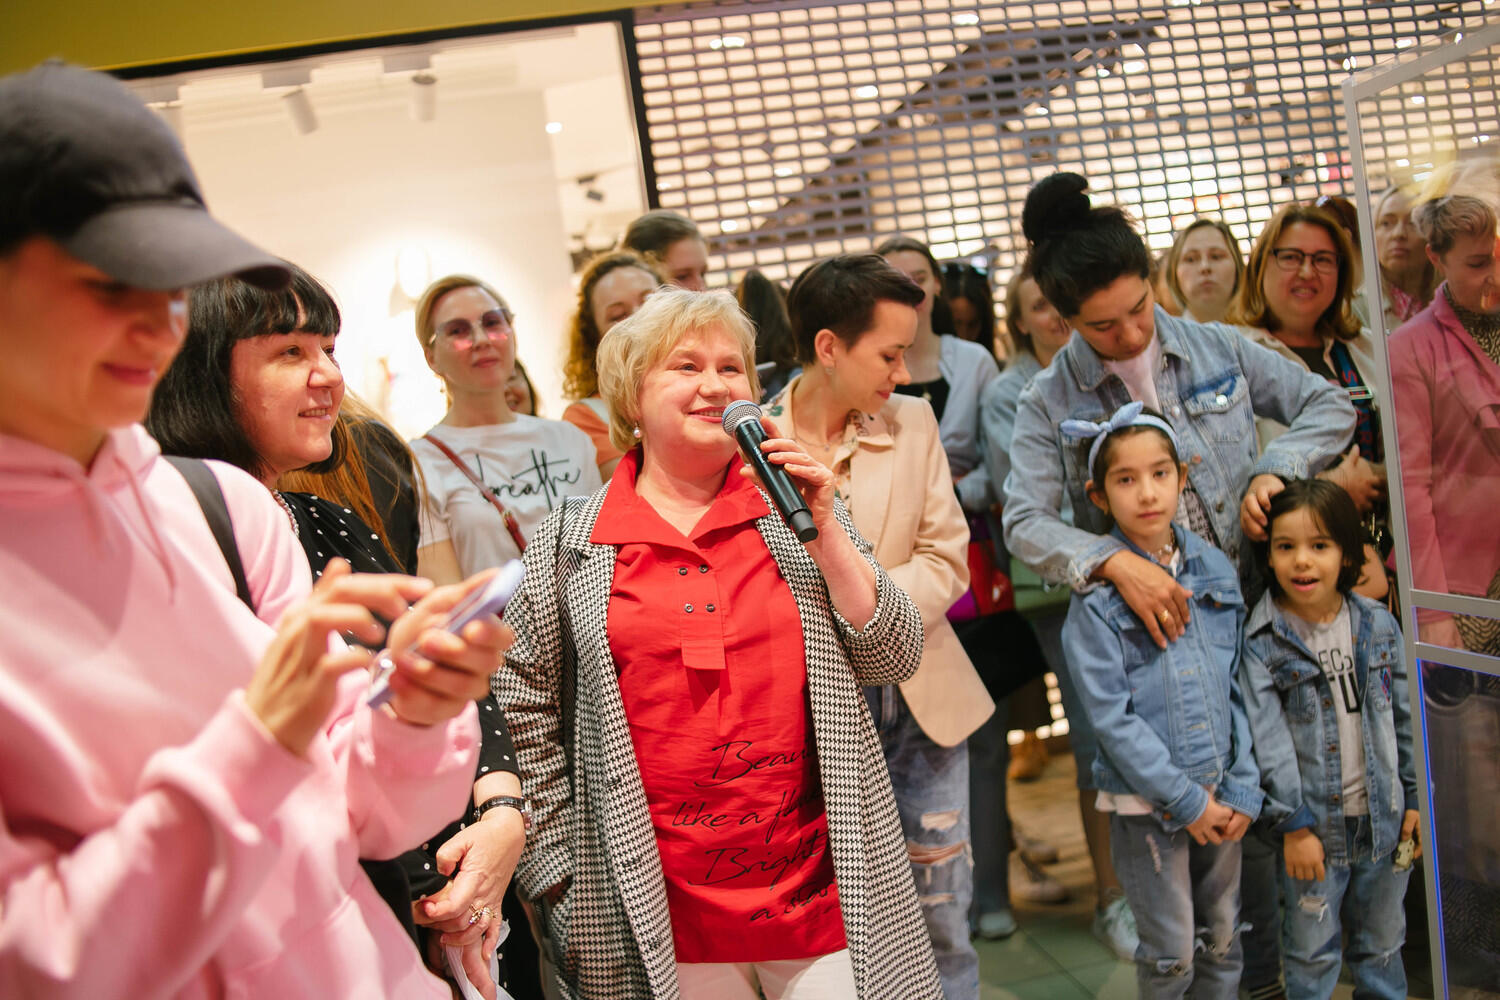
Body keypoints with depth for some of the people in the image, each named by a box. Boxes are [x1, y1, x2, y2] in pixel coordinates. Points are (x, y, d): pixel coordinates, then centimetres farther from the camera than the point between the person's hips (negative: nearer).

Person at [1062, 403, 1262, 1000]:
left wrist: (1243, 791, -1)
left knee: (1223, 943, 16)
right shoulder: (1096, 595, -12)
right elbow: (1111, 716, -14)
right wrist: (1187, 800, -14)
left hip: (1220, 795, 4)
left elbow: (1239, 687, 6)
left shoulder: (1217, 569, 3)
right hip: (1146, 804, -4)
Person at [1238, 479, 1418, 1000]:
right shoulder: (1261, 644, -13)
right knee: (1312, 950, 9)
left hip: (1383, 817, 4)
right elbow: (1268, 741, -14)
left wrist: (1413, 798, 7)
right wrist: (1292, 824, -15)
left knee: (1382, 942, 20)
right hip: (1313, 824, -3)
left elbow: (1405, 717, 7)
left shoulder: (1378, 625, 0)